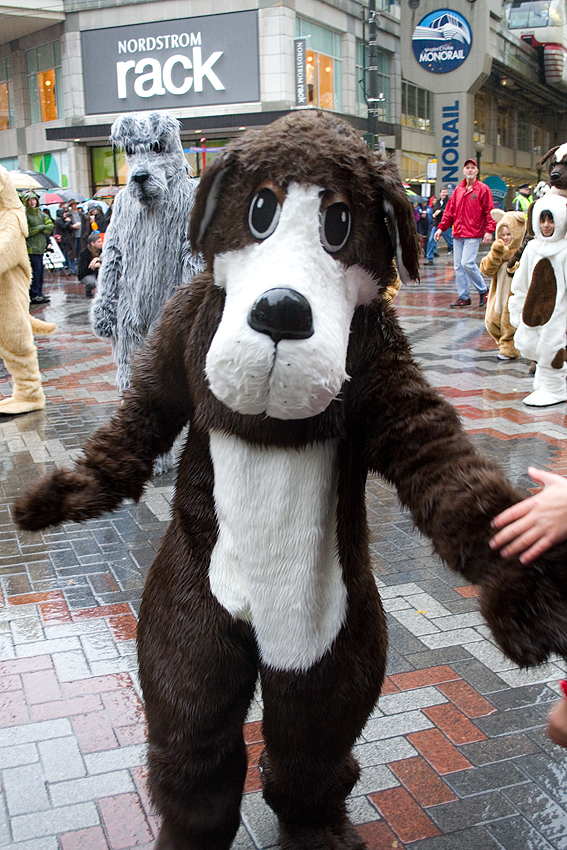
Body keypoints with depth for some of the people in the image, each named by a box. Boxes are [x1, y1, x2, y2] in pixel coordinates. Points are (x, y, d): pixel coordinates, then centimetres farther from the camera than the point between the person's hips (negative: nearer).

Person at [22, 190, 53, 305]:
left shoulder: (41, 214, 16)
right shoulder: (24, 215, -5)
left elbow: (50, 227, 5)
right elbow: (27, 231, -12)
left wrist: (36, 229, -9)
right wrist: (41, 227, -8)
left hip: (40, 247, 7)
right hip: (31, 248, -7)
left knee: (40, 271, 7)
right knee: (35, 270, -11)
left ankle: (39, 293, 15)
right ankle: (34, 296, -8)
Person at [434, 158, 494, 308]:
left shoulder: (483, 189, -1)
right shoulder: (458, 190, 14)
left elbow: (490, 211, -5)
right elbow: (449, 211, 16)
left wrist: (489, 230, -15)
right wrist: (441, 228, 9)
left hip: (473, 234, -6)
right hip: (458, 234, 6)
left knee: (467, 263, -15)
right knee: (458, 266, 3)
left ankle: (483, 290, 5)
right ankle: (464, 297, 11)